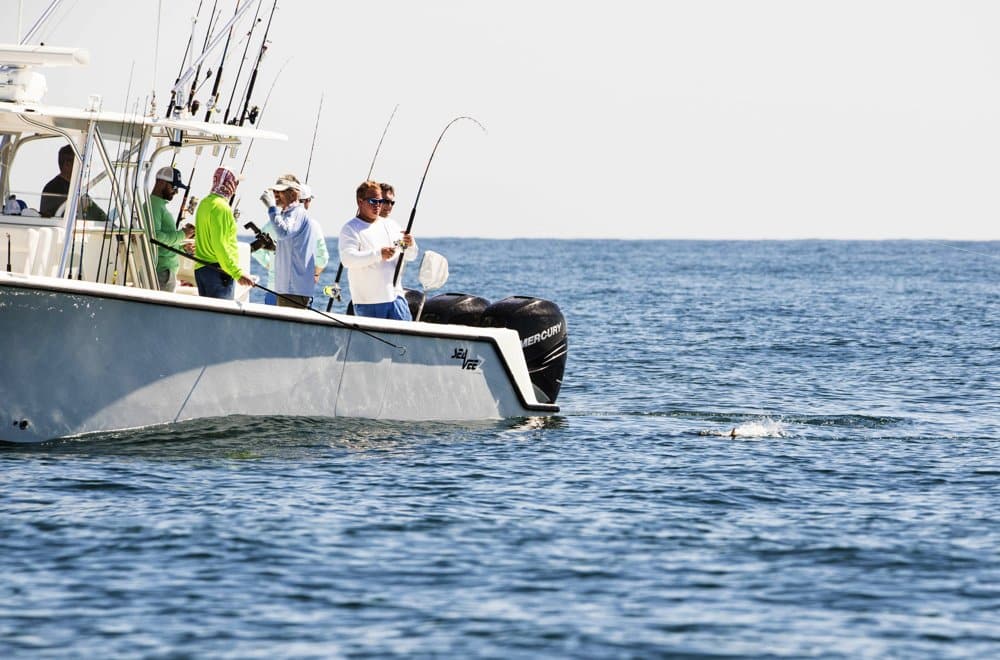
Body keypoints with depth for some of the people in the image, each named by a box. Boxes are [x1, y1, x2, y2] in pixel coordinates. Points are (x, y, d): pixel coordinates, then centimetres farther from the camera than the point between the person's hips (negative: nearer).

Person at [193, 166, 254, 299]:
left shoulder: (204, 203, 16)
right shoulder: (221, 206, -14)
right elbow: (219, 245, -21)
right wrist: (237, 273, -24)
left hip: (200, 268, 10)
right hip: (217, 270, -10)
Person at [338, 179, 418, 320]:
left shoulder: (390, 225, 15)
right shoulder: (351, 228, -4)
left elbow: (410, 256, 16)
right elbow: (347, 259, -20)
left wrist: (410, 245, -8)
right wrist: (378, 254, -30)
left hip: (395, 296, 5)